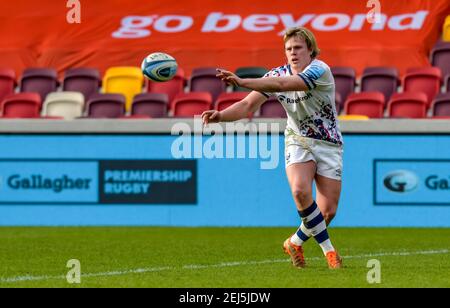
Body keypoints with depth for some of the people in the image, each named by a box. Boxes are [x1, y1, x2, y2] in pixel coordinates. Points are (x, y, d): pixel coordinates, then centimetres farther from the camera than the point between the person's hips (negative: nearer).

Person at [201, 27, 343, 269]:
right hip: (298, 140, 2)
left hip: (328, 144, -2)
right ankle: (328, 249, -13)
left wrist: (242, 82, -44)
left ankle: (296, 242, 23)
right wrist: (221, 115, -31)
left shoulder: (319, 70, -20)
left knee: (328, 211, -5)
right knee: (300, 191, -28)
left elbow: (283, 84, -36)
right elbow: (249, 105, -11)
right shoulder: (277, 74, -4)